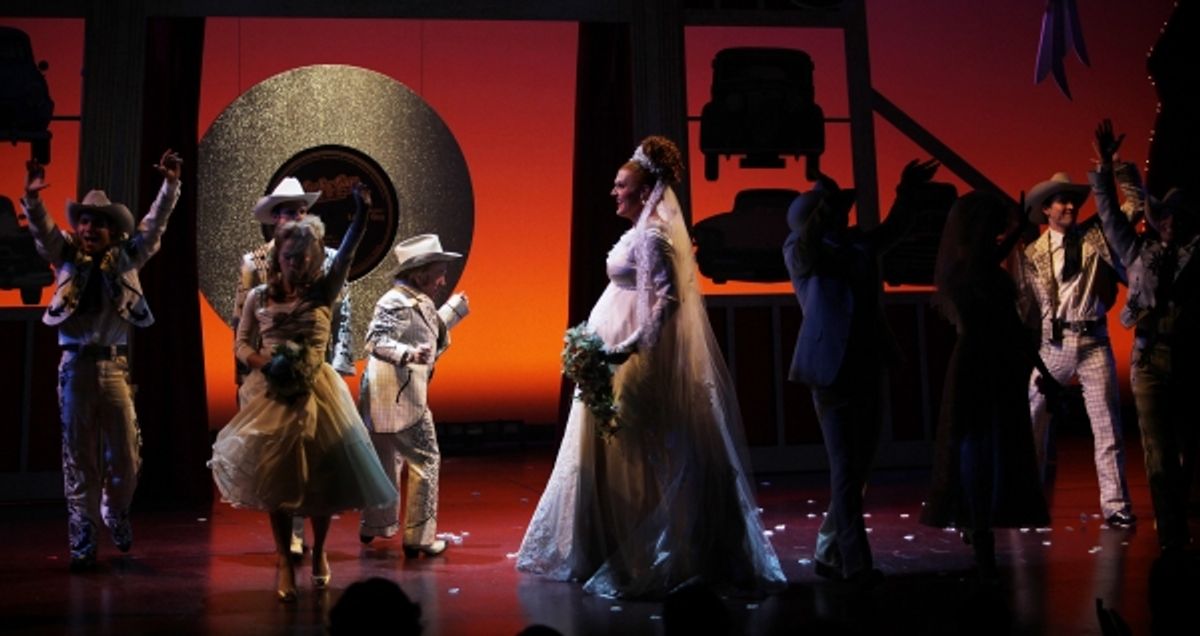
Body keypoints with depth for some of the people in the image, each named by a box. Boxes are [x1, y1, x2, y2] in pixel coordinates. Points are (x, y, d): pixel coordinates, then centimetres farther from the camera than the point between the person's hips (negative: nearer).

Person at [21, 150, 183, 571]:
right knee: (79, 456, 4)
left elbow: (154, 225, 0)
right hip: (75, 365, -1)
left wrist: (170, 184, -12)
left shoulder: (127, 257, 8)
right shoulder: (67, 256, 7)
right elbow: (42, 230, -9)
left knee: (126, 452, 2)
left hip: (114, 365, 1)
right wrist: (32, 197, -27)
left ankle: (115, 511, 31)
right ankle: (82, 540, 10)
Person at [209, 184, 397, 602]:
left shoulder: (323, 292, -1)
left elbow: (346, 255, -14)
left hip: (316, 393, -1)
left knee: (321, 475, 5)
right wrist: (264, 362, -13)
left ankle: (318, 552, 27)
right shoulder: (259, 296, 4)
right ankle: (284, 564, 13)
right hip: (272, 393, 1)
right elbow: (242, 345, 7)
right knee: (276, 476, 3)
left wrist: (361, 215, -28)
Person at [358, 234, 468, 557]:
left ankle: (374, 526, 35)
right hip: (399, 397, -10)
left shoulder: (417, 302, 13)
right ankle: (419, 536, 4)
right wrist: (408, 354, -43)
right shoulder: (396, 302, -18)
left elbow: (430, 333, 26)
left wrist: (453, 308, 28)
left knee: (386, 462, 21)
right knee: (425, 460, -3)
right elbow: (375, 340, -28)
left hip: (388, 399, 10)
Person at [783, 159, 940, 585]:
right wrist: (824, 206, -41)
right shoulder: (799, 251, -6)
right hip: (831, 373, -7)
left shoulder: (858, 243, 12)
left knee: (859, 467, 13)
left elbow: (893, 230, 27)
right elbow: (806, 251, -28)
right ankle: (856, 563, -1)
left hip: (867, 369, 7)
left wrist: (908, 192, 13)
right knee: (845, 469, -5)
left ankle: (829, 554, 25)